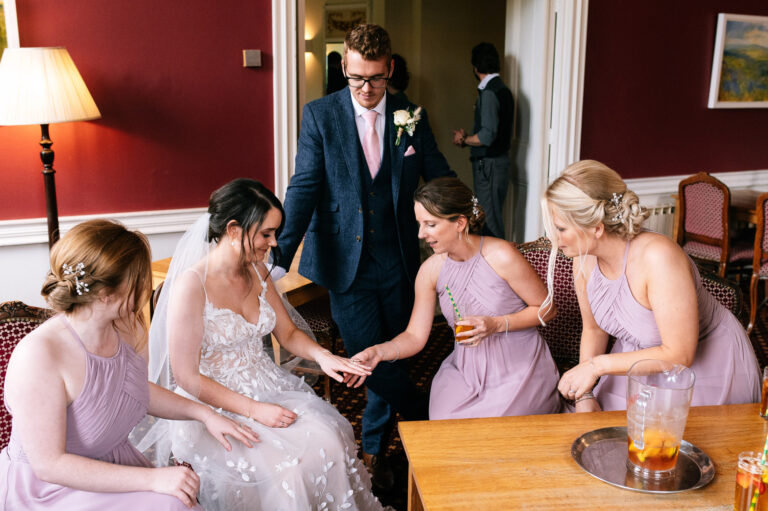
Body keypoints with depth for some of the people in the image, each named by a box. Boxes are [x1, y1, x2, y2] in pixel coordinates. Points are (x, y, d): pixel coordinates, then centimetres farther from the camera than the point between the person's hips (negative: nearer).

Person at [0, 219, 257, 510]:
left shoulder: (121, 329, -4)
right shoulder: (38, 356, -27)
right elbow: (49, 464, -25)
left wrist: (203, 414, 6)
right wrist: (152, 478, -27)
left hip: (112, 471, 7)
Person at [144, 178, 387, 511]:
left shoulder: (256, 271, 4)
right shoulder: (192, 285, -18)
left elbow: (287, 332, 13)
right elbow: (187, 377, -16)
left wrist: (322, 356, -8)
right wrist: (254, 410, -20)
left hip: (267, 385, 6)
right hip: (214, 406, -6)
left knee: (328, 440, -18)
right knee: (280, 469, -27)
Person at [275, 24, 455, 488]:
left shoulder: (410, 115, 3)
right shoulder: (320, 115, -3)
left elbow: (440, 178, 10)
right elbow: (304, 187, -10)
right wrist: (282, 255, -20)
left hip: (397, 261, 3)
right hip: (345, 260, -2)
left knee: (388, 359, 13)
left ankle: (374, 449, 34)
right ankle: (423, 419, 24)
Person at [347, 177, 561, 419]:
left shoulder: (501, 257, -16)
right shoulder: (430, 270, -3)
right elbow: (415, 336, -1)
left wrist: (497, 324, -20)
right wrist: (378, 352, -19)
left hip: (519, 371, -3)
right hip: (466, 370, 4)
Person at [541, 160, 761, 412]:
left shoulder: (658, 258, -33)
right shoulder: (584, 259, -13)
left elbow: (679, 355, -29)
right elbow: (593, 330, 3)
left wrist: (598, 364, -26)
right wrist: (585, 396, -7)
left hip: (707, 363, -5)